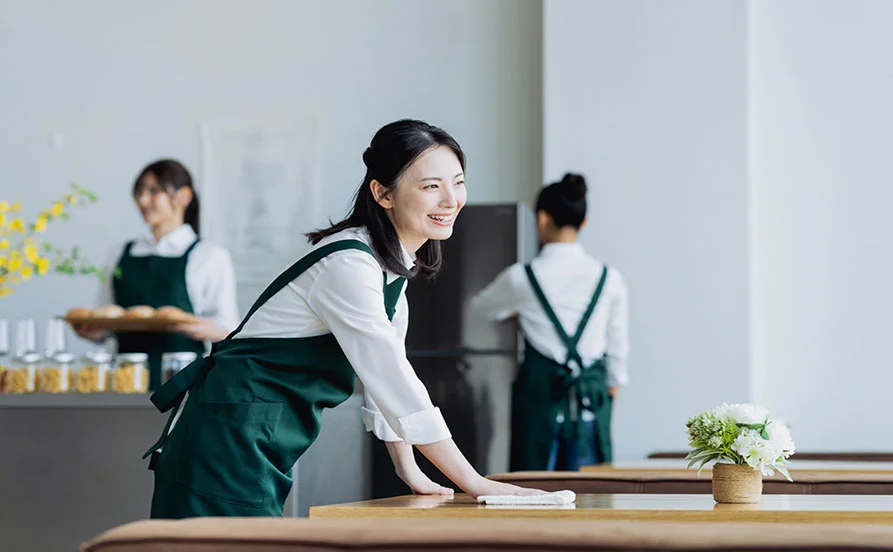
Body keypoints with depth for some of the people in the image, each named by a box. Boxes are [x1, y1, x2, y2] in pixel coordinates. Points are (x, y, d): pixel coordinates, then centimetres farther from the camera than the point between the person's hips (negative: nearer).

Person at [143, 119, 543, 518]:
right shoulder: (348, 265, -20)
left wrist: (409, 470, 15)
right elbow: (395, 384, -23)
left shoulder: (395, 262, 9)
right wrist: (475, 483, -20)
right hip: (231, 436, -10)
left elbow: (388, 373, 17)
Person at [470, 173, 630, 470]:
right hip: (591, 399, 2)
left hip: (540, 393, -2)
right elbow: (618, 351, 7)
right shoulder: (609, 279, 1)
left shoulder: (521, 278, -3)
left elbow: (482, 305, 18)